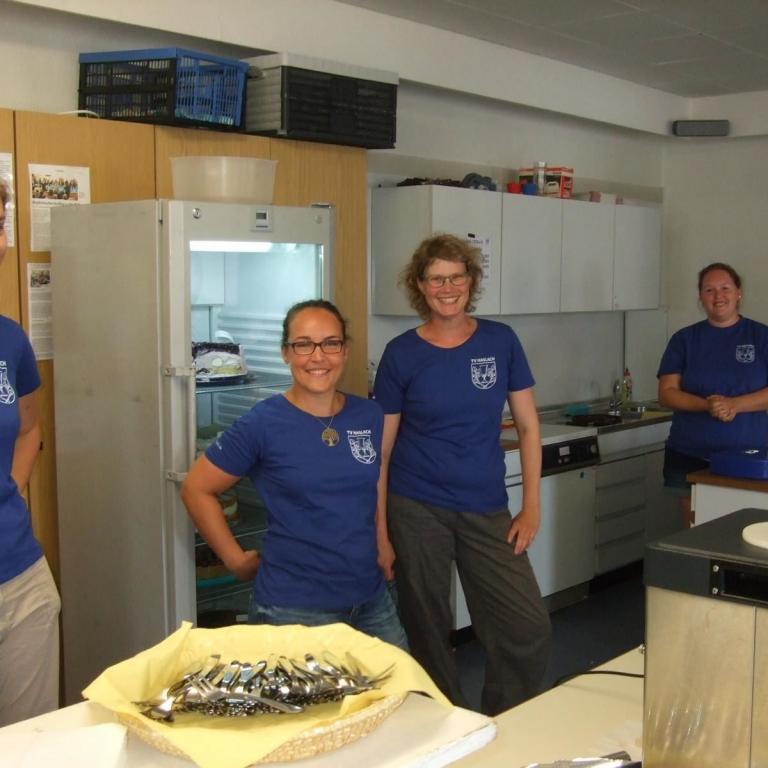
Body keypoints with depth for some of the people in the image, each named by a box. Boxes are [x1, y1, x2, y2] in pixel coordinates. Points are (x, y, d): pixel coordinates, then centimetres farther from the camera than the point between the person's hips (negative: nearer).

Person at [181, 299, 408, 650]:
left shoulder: (369, 416, 2)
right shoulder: (262, 423, -11)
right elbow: (196, 489, -5)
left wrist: (380, 547, 10)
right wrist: (237, 560, -5)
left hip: (371, 598, 5)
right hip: (292, 608, -5)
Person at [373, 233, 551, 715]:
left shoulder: (500, 341, 1)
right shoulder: (401, 354, -3)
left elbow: (528, 426, 5)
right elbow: (382, 448, -1)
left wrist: (531, 508, -1)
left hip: (486, 510, 2)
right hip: (416, 509, -1)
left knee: (530, 628, -2)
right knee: (428, 631, 8)